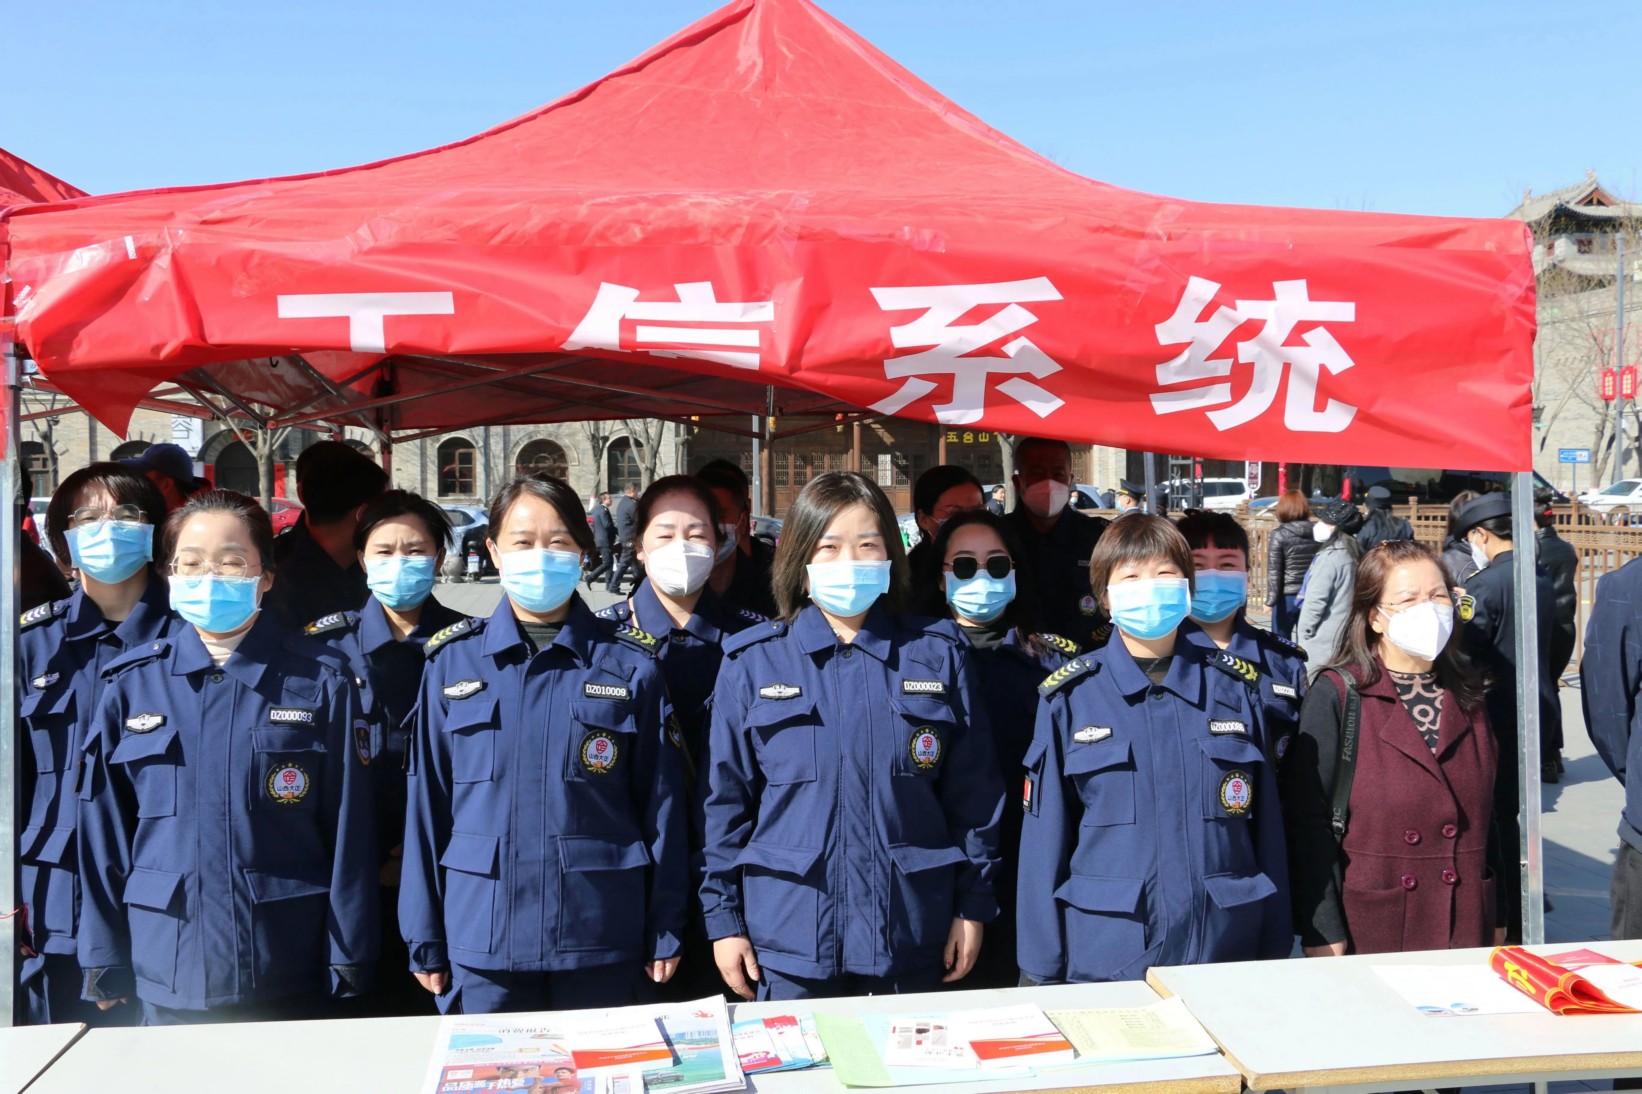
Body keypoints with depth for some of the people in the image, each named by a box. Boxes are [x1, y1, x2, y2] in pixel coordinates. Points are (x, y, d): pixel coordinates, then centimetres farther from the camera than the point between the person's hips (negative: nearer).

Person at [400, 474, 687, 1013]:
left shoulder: (630, 664, -1)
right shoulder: (451, 661, 2)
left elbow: (660, 802, 1)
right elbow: (428, 801, 4)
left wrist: (665, 931, 1)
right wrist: (425, 937, 3)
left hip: (601, 940, 0)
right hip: (481, 943, 1)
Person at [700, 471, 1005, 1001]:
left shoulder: (937, 656, 2)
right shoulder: (752, 662, -1)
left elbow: (973, 792, 4)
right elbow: (726, 797, 1)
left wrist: (974, 903, 3)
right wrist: (723, 916, 0)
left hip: (913, 937, 1)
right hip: (787, 937, -1)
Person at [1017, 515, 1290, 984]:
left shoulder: (1233, 686, 3)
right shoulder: (1069, 696, -3)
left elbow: (1266, 823, 6)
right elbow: (1046, 835, -2)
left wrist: (1276, 953, 6)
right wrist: (1041, 971, -2)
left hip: (1224, 949, 2)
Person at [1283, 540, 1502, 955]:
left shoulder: (1468, 694, 7)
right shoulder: (1336, 695, -10)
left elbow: (1488, 810, 13)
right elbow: (1308, 817, -12)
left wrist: (1499, 917, 12)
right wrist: (1322, 932, -15)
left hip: (1467, 926, 5)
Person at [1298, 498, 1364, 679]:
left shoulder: (1329, 557, -16)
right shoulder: (1352, 553, 9)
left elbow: (1315, 601, -17)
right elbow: (1342, 596, 13)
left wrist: (1303, 635, -7)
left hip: (1323, 640, -8)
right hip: (1343, 636, 8)